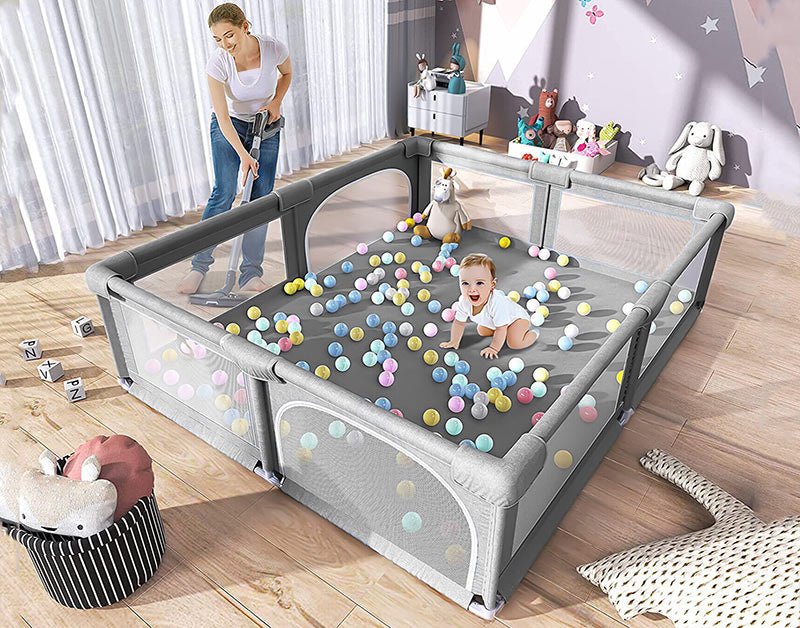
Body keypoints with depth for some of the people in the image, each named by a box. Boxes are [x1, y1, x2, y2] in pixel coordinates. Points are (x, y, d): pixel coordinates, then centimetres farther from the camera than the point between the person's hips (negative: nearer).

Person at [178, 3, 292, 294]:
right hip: (229, 127, -1)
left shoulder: (274, 48, -22)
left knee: (261, 199, -7)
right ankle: (199, 265, -2)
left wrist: (276, 102, -13)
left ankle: (250, 275, -1)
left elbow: (286, 74, 3)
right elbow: (223, 117, -24)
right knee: (224, 193, -16)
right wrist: (243, 155, -32)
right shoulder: (217, 63, -25)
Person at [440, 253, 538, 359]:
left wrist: (494, 348, -28)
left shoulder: (496, 303, -45)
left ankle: (532, 333, 4)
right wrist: (454, 342, -8)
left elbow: (501, 329, -33)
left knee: (514, 343, -24)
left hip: (516, 316, -7)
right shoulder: (464, 302, -26)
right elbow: (459, 322, -8)